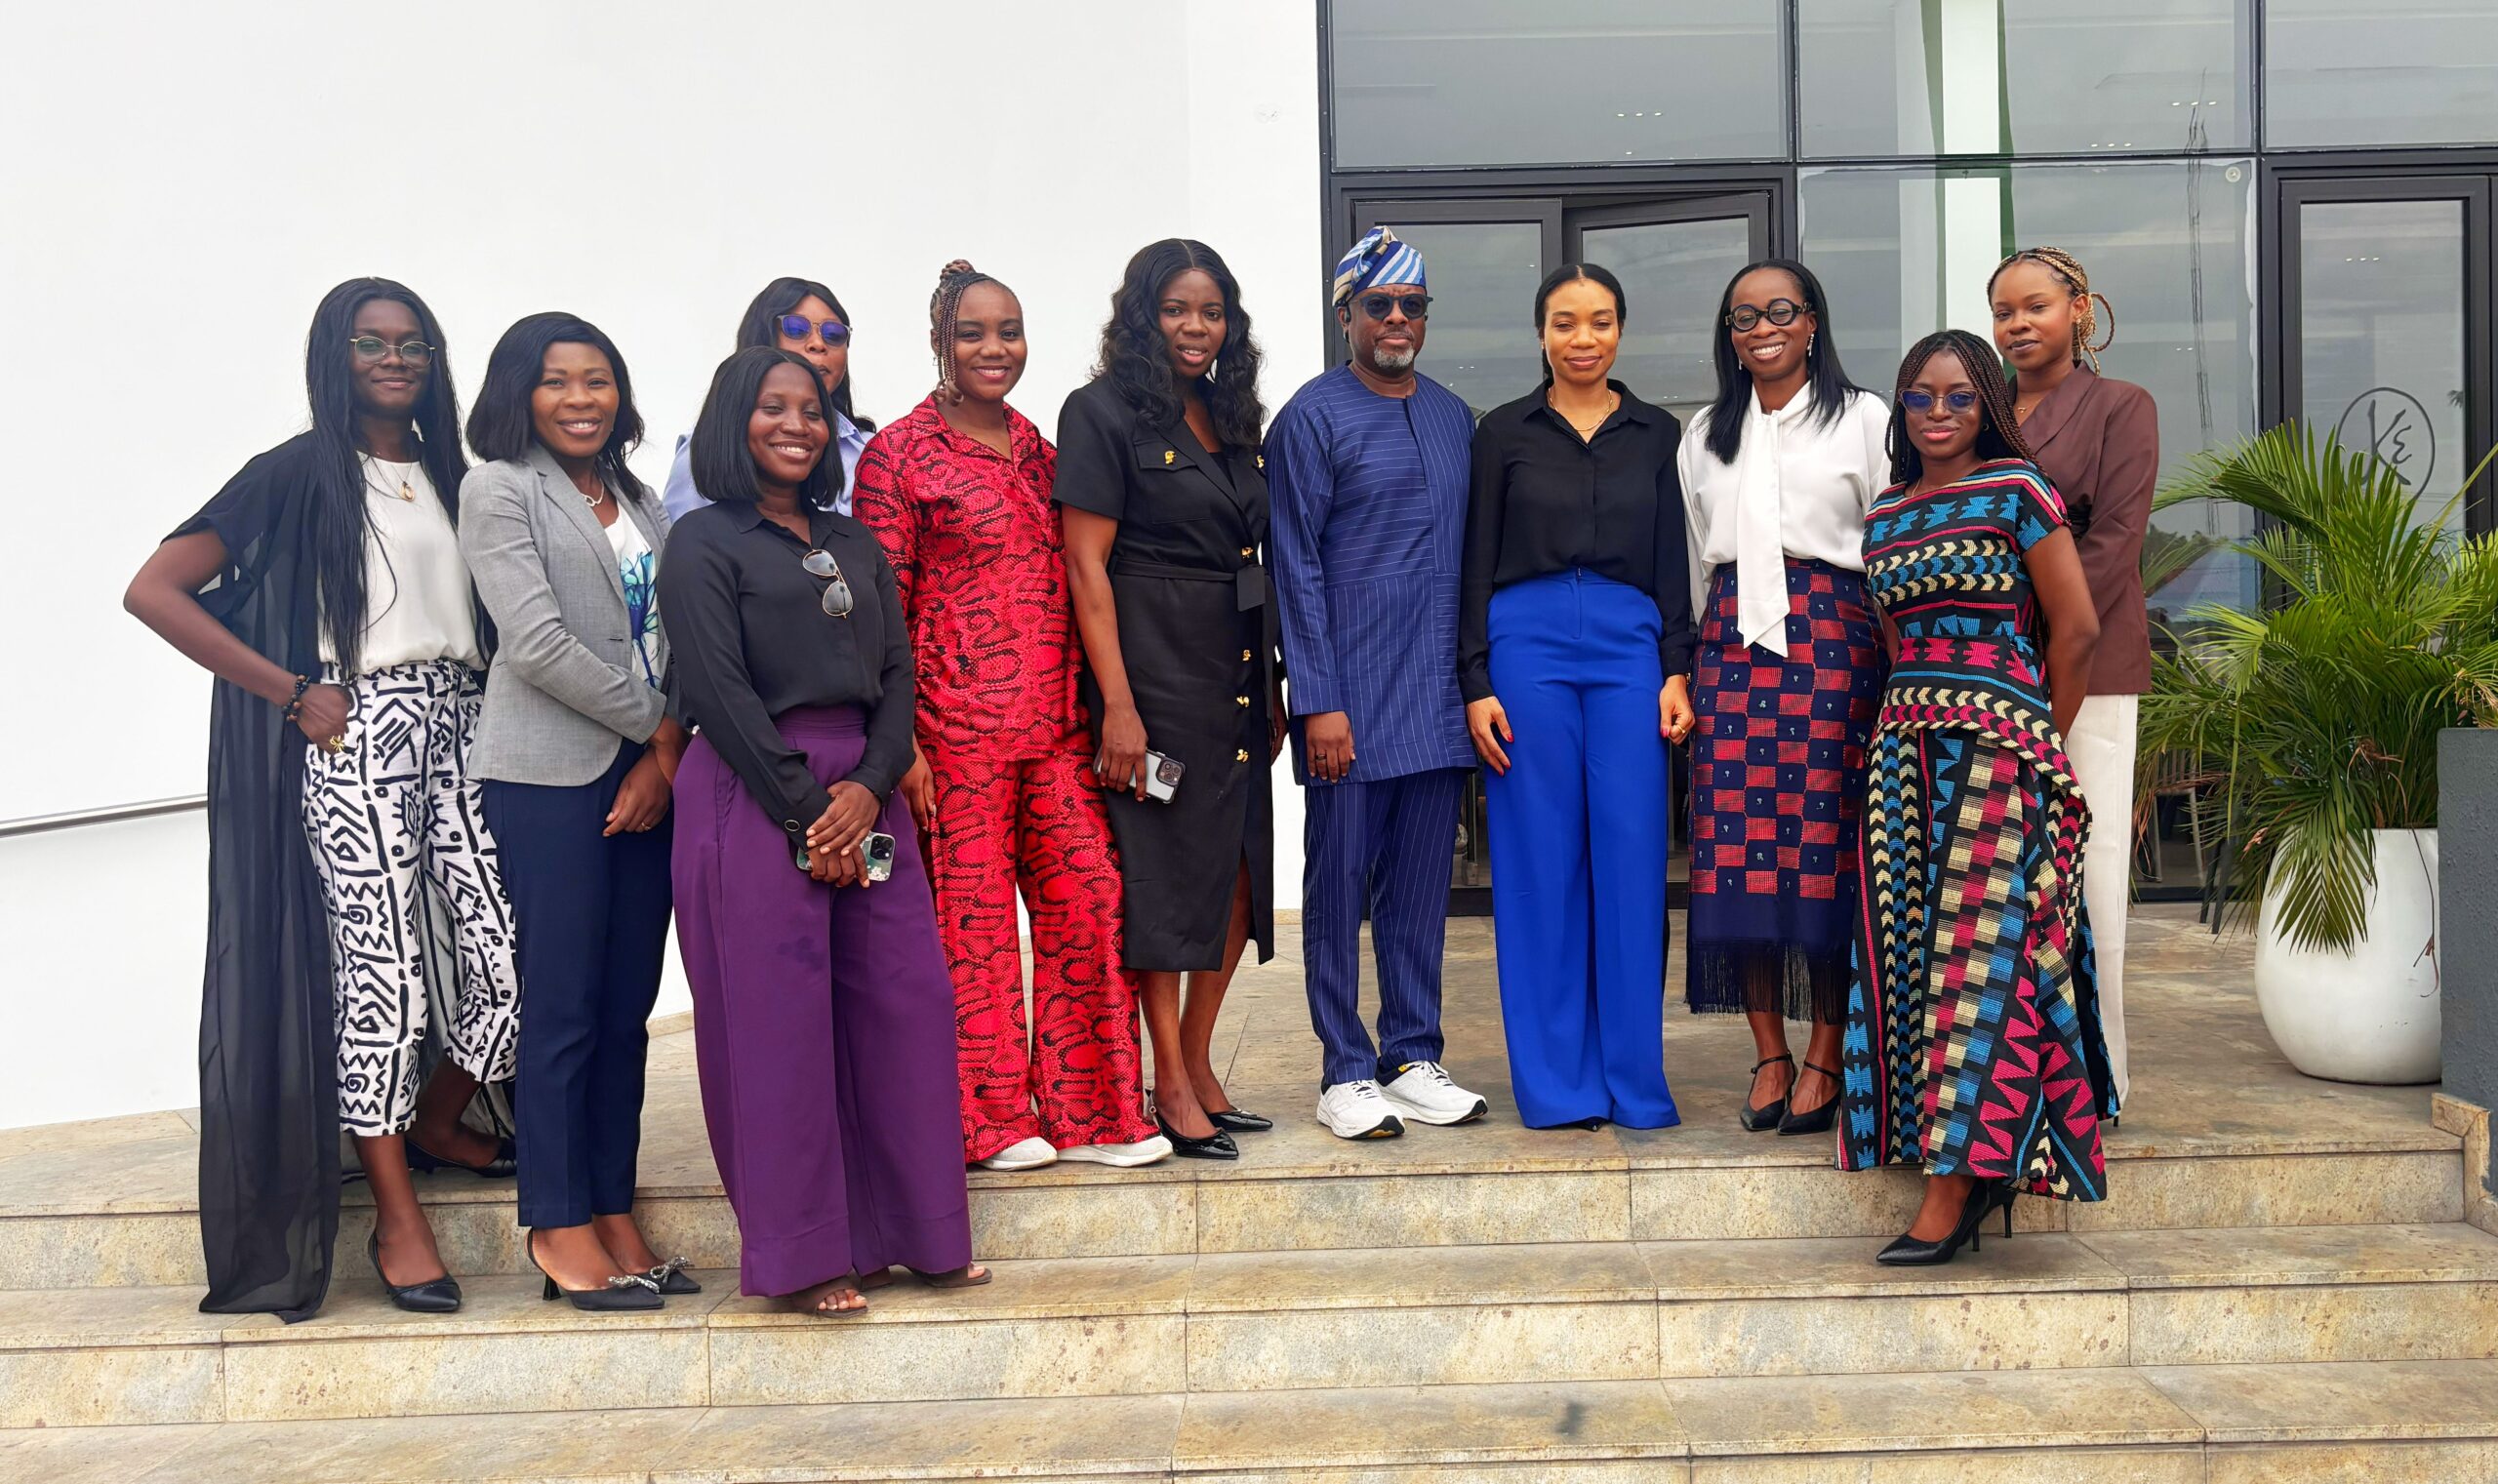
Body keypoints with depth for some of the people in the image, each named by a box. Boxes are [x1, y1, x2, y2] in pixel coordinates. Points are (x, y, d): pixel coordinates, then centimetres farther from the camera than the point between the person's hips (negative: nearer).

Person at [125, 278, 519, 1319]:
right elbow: (153, 591, -7)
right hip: (356, 738, -5)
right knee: (383, 972, -5)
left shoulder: (452, 476, 17)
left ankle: (435, 1125, 26)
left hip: (461, 731, 5)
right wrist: (292, 693, -10)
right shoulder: (297, 474, 0)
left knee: (511, 960, -2)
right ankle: (397, 1217, 8)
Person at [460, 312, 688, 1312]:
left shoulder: (636, 499, 18)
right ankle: (560, 1228, 6)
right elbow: (538, 644, -11)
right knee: (563, 1004, -3)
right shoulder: (500, 489, 0)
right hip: (551, 774, -6)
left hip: (647, 773, 6)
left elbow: (673, 638, 11)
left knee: (628, 1004, 7)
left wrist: (665, 754, -4)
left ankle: (614, 1218, 14)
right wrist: (653, 722, -6)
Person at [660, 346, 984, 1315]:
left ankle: (905, 1226, 13)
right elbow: (720, 690, -9)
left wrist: (869, 786, -6)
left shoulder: (852, 540, 18)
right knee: (777, 1016, -3)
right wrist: (804, 810, -13)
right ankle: (801, 1252, 6)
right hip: (754, 796, -6)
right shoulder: (704, 542, 0)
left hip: (861, 790, 6)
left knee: (905, 998, 2)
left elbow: (896, 669, 11)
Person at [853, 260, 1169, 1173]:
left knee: (1090, 901, 2)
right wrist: (900, 739, -12)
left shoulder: (1037, 449, 15)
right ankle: (990, 1120, 15)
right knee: (970, 917, 1)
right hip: (955, 727, -5)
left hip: (1053, 724, 6)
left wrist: (1091, 708, 14)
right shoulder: (900, 453, -2)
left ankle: (1086, 1111, 14)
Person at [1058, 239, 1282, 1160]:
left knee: (1239, 867, 7)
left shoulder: (1235, 421, 15)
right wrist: (1117, 703, -17)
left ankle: (1198, 1063, 20)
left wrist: (1272, 689, 13)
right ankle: (1171, 1086, 8)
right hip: (1151, 668, -7)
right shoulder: (1104, 413, -5)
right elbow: (1086, 567, -11)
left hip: (1235, 676, 7)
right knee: (1163, 868, -2)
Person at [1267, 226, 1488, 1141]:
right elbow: (1296, 568, -7)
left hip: (1439, 698, 5)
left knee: (1422, 886, 10)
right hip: (1351, 696, -5)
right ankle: (1347, 1073, 11)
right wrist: (1317, 701, -12)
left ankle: (1414, 1060, 20)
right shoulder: (1313, 419, -3)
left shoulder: (1455, 420, 14)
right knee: (1340, 884, 2)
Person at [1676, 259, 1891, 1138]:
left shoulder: (1864, 419, 6)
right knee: (1737, 851, -2)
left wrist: (1897, 662, -4)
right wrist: (1682, 669, 15)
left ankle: (1825, 1059, 3)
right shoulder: (1705, 434, 17)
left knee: (1829, 845, -6)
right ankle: (1770, 1055, 7)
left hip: (1831, 639, -3)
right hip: (1731, 642, 3)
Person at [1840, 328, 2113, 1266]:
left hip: (1999, 740, -6)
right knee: (1904, 950, 1)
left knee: (1979, 949, -8)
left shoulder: (2016, 490, -1)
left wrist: (2041, 744, 3)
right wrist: (1914, 719, 10)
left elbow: (2075, 627, -2)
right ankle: (1980, 1165, 10)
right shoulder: (1885, 516, 16)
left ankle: (1951, 1195, -7)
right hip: (1905, 742, 6)